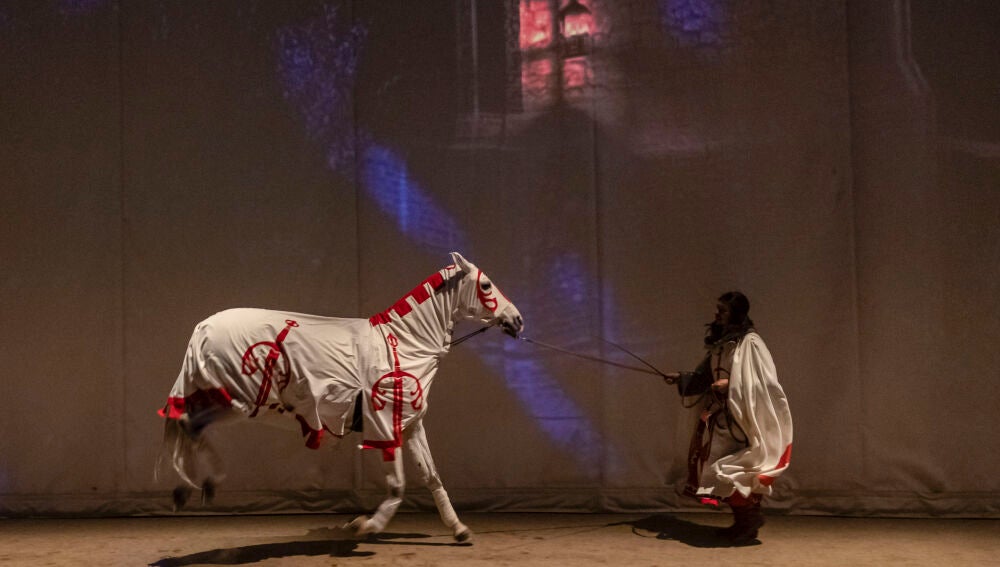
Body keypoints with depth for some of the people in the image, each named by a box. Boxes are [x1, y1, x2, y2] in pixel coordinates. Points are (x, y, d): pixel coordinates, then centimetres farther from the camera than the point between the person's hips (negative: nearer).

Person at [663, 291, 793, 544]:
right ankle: (742, 522, 20)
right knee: (728, 471, 10)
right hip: (719, 415, 8)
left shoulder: (750, 343, -12)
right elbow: (705, 376, 17)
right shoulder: (719, 342, 12)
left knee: (738, 468, -7)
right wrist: (681, 378, 6)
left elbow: (762, 382, -15)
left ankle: (750, 519, 7)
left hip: (740, 417, -8)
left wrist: (730, 385, -21)